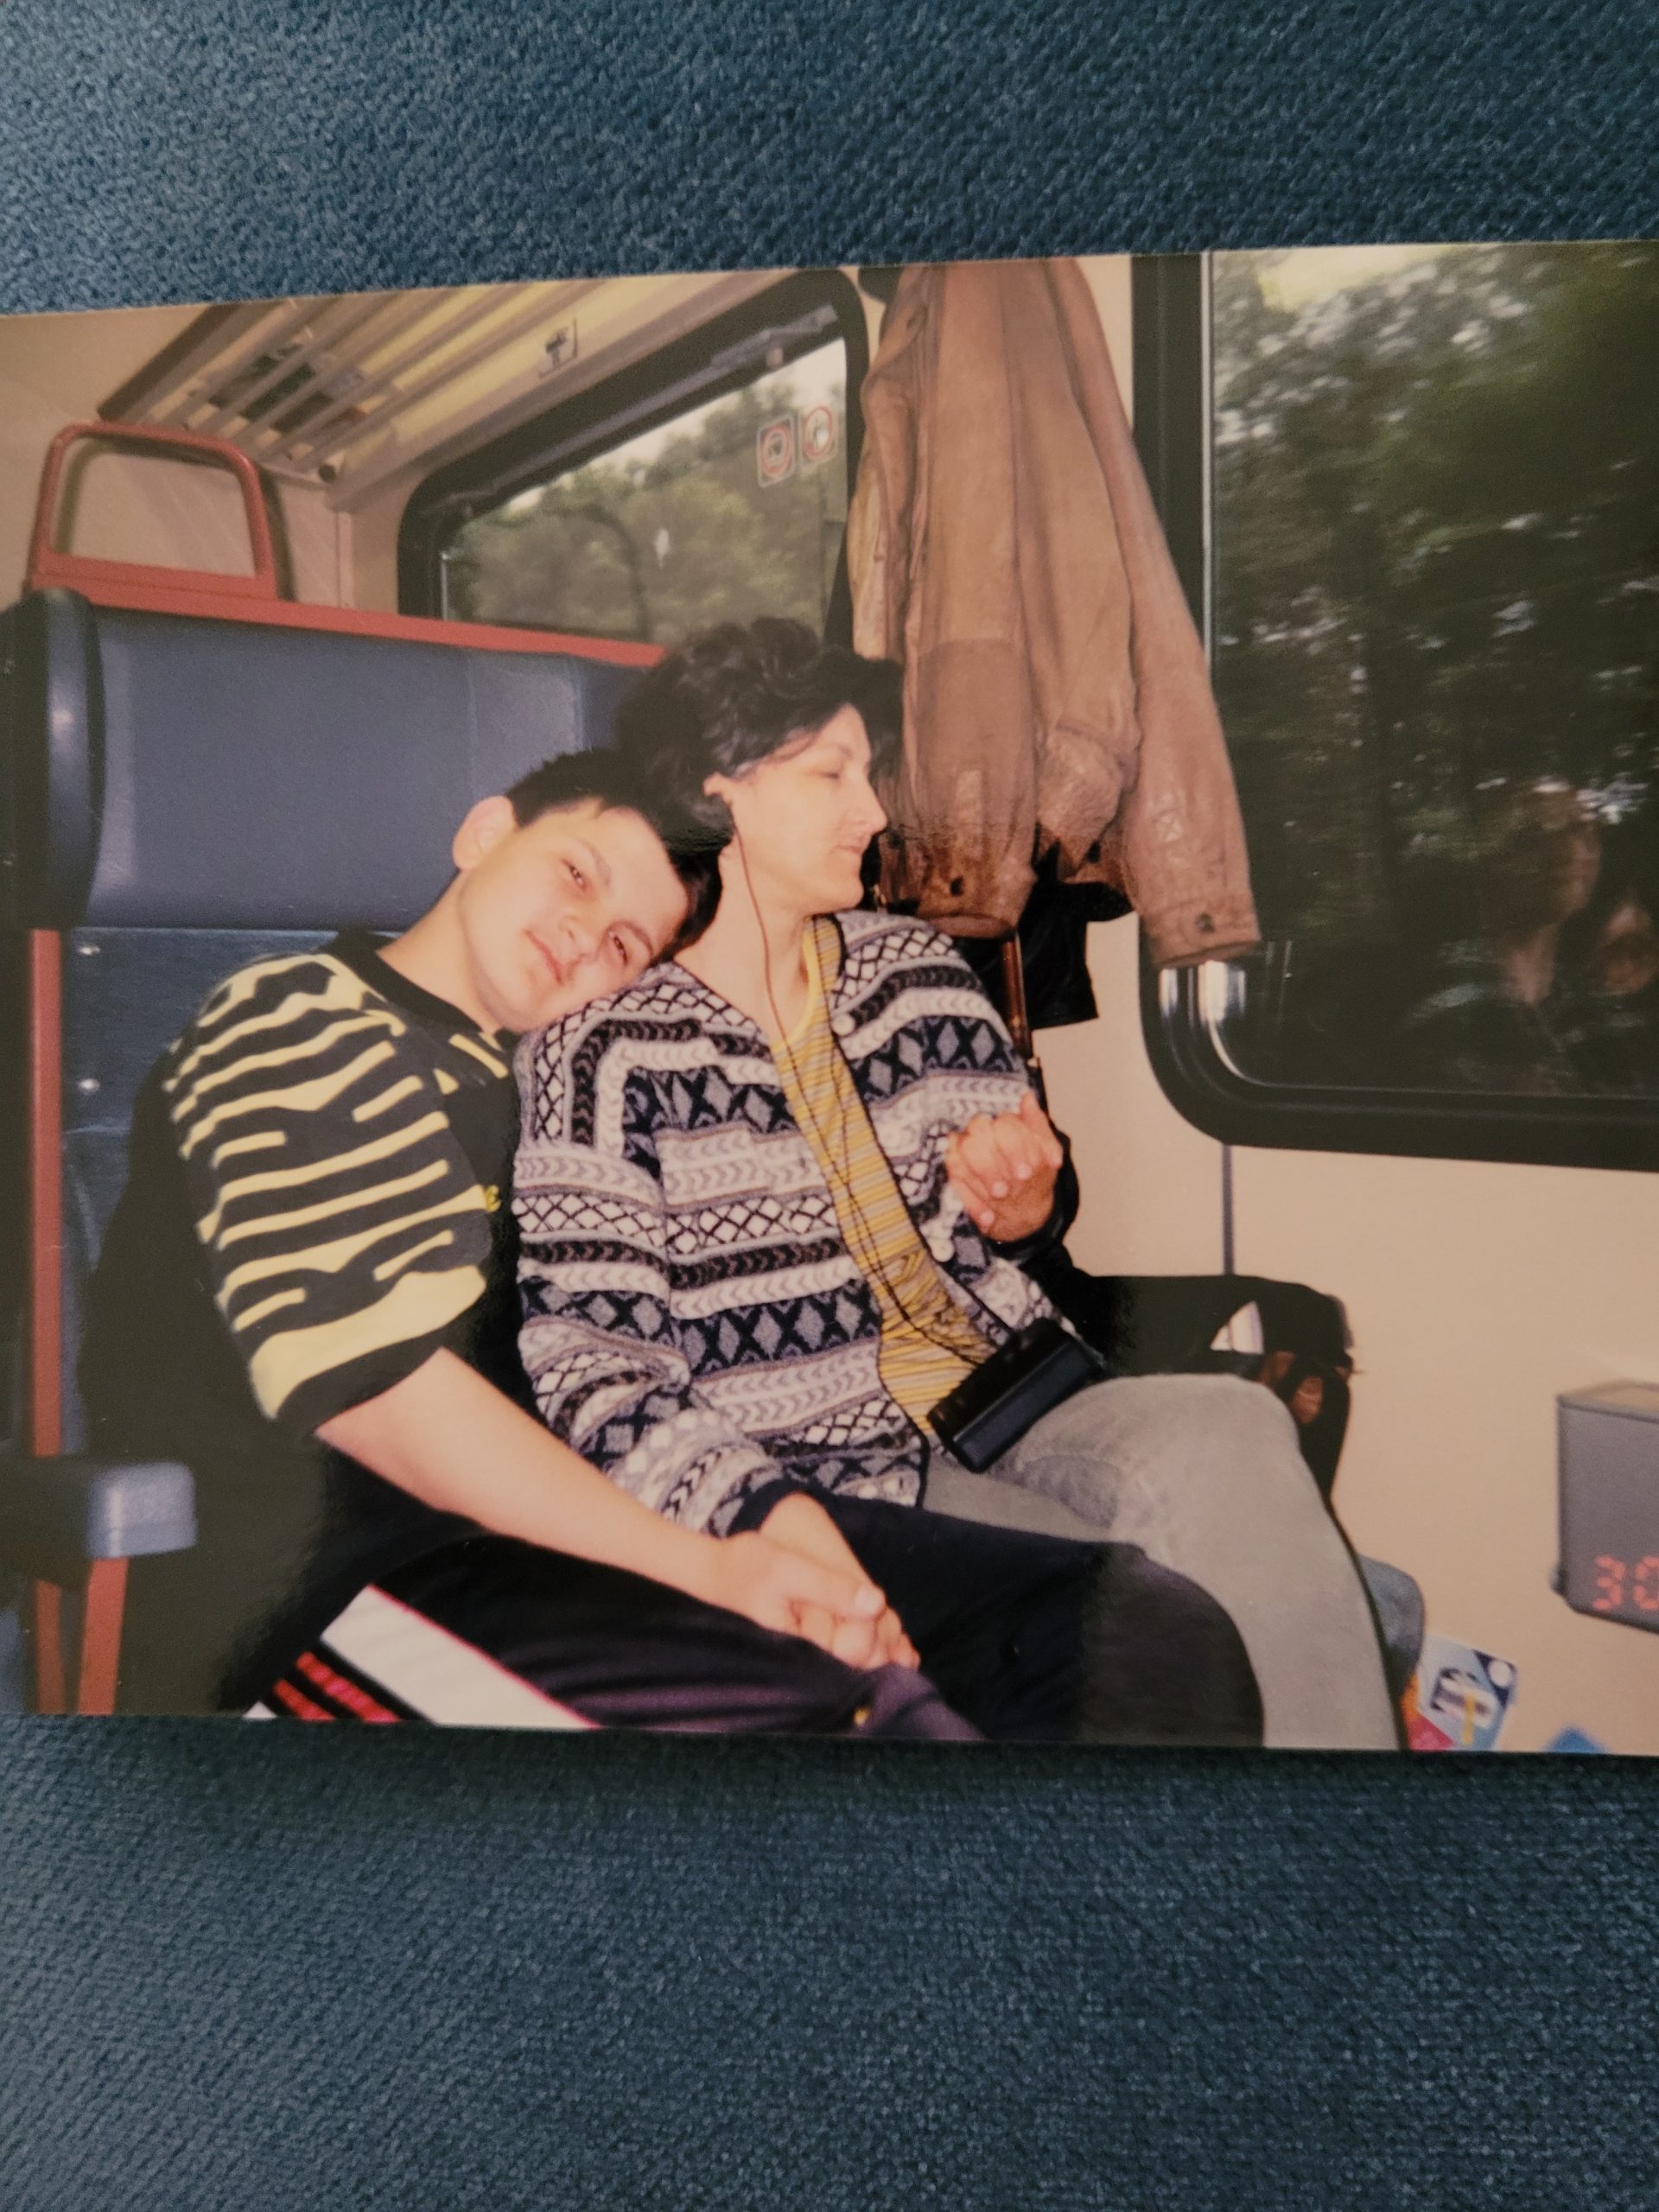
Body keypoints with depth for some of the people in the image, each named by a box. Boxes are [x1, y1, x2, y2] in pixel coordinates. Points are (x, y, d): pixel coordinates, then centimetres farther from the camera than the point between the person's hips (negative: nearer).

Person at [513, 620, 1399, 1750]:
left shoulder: (911, 966, 11)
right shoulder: (600, 1045, -7)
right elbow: (586, 1363, -11)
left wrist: (1016, 1211, -7)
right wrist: (766, 1515, -26)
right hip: (829, 1469, -5)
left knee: (1227, 1426, -26)